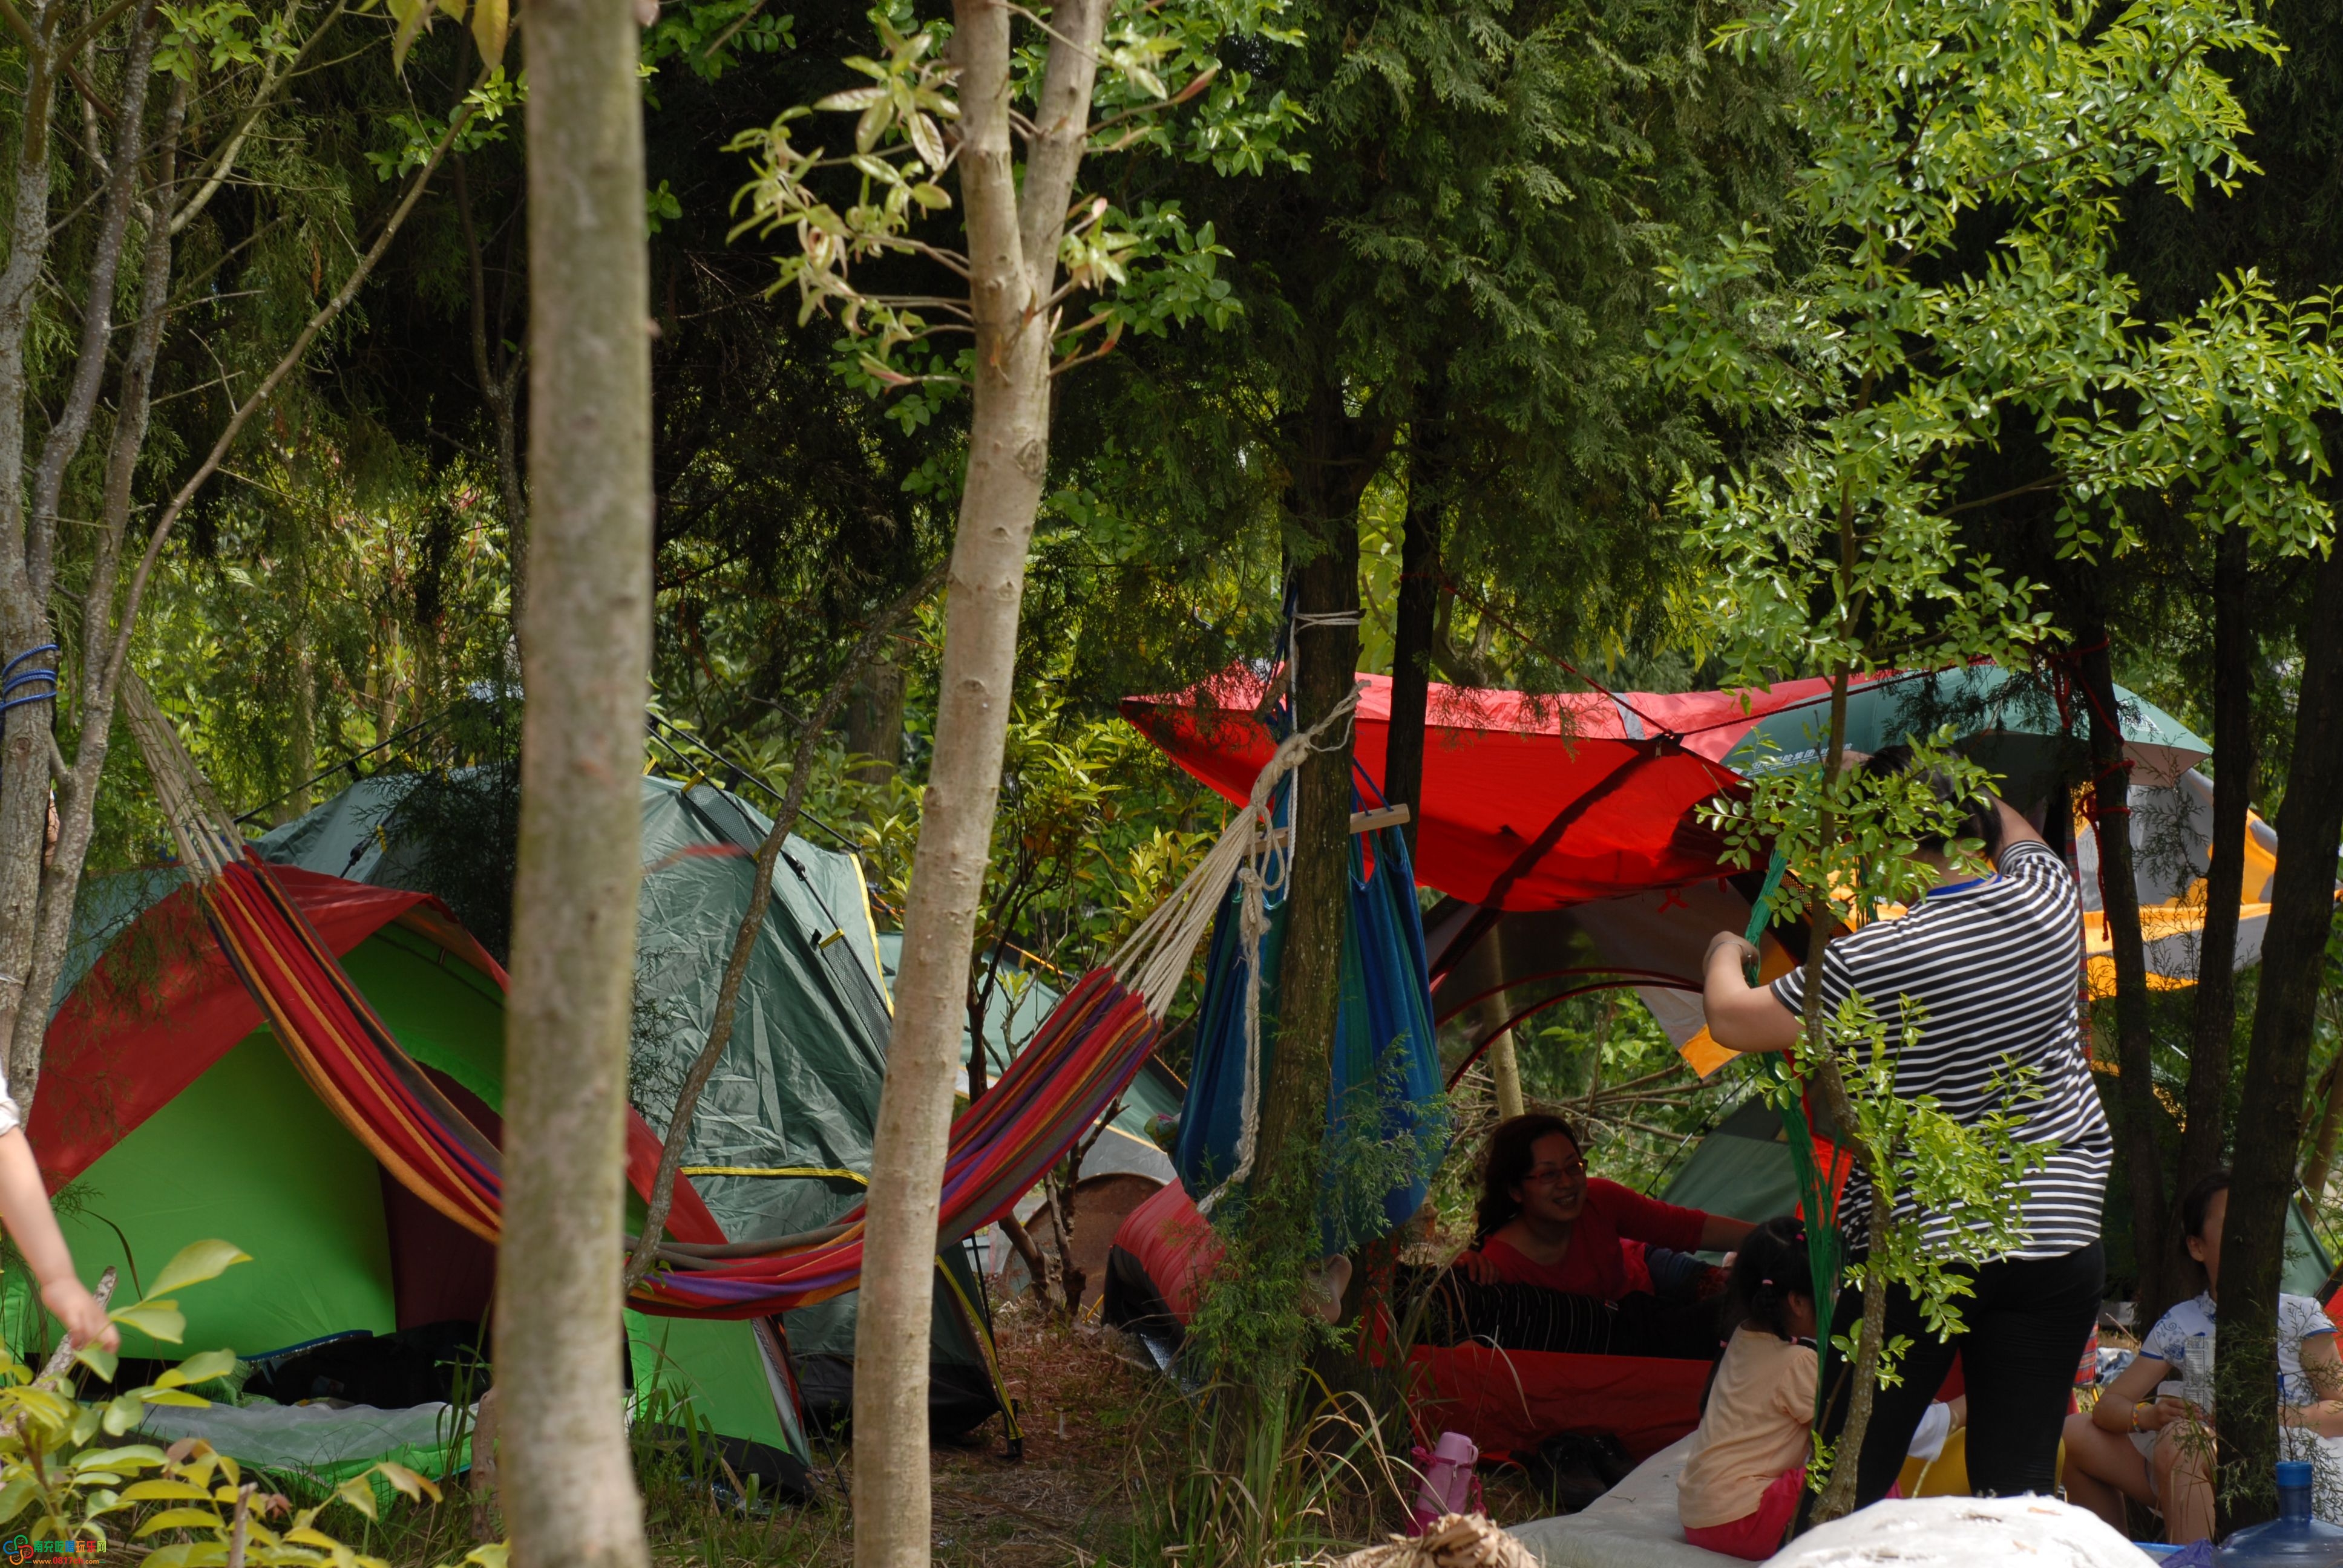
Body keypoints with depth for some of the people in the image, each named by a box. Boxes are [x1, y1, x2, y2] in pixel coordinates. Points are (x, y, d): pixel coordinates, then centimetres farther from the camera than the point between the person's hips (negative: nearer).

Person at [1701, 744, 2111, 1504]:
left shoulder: (1874, 963, -15)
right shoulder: (2047, 900, -2)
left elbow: (1732, 1021, -5)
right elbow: (2015, 833, 24)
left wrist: (1726, 952, 16)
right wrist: (1922, 779, 31)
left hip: (1917, 1241, -4)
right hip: (2058, 1234, 4)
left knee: (1847, 1478, 5)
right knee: (2020, 1487, 3)